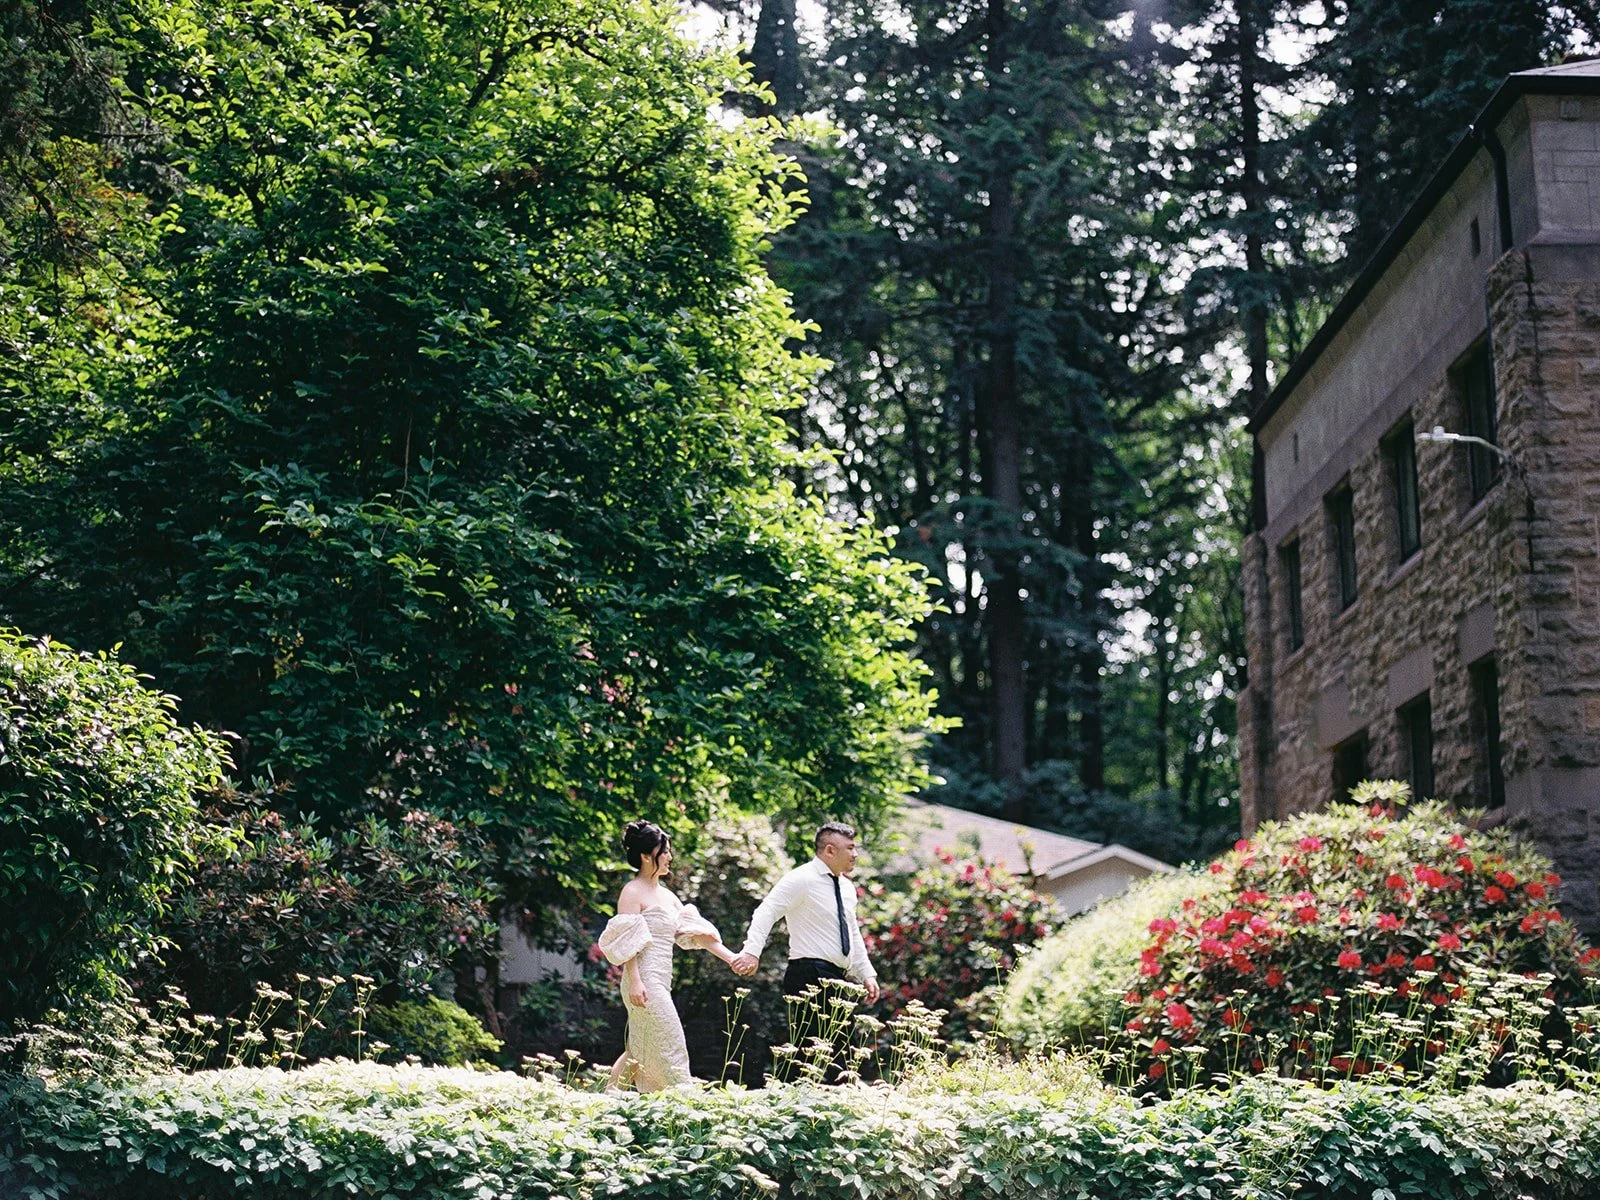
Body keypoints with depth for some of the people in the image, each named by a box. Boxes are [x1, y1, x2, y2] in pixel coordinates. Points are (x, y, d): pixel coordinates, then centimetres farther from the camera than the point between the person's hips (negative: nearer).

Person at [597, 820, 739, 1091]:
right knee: (670, 1047, -11)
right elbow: (626, 941, -14)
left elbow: (693, 932, 17)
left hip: (661, 982, 9)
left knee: (640, 1052, 12)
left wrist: (730, 957, 10)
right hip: (645, 981, -9)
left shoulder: (666, 895, 18)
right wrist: (634, 981, -23)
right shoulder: (633, 892, -6)